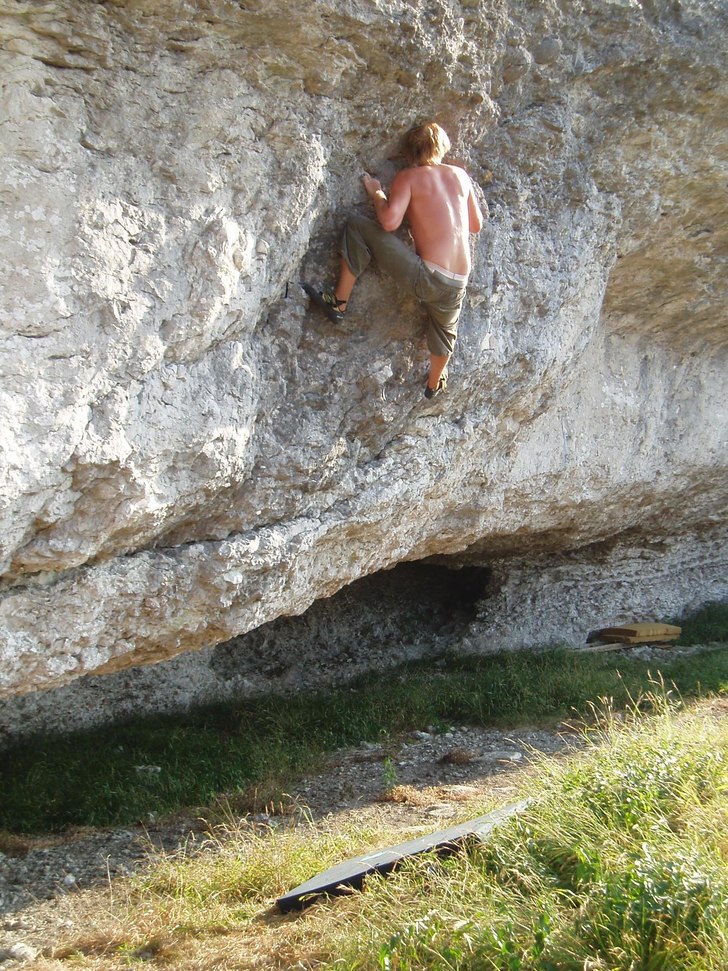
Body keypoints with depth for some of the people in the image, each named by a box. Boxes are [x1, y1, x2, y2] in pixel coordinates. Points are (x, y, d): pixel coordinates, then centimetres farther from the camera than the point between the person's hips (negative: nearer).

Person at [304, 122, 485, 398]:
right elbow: (477, 225, 21)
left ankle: (339, 303, 7)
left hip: (425, 276, -5)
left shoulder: (408, 177, -1)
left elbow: (389, 221, -14)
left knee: (357, 227, 2)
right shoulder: (460, 175, 13)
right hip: (457, 284, 6)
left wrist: (376, 193, 5)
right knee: (444, 329, 36)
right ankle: (434, 384, 58)